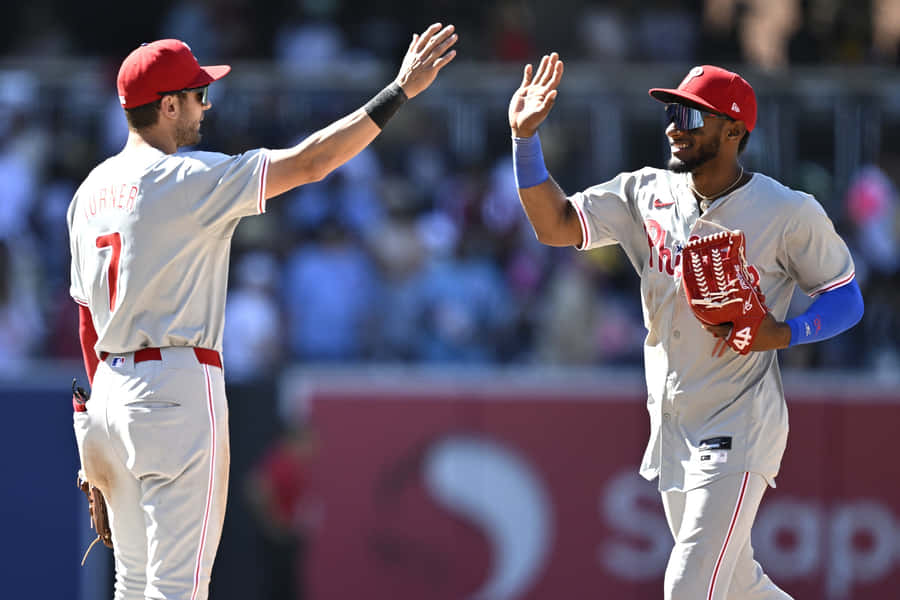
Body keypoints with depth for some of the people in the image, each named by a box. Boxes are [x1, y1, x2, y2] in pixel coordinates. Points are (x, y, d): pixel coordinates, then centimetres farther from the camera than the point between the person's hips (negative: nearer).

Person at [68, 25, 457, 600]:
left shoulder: (92, 191, 13)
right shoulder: (188, 178, -12)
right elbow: (308, 163, -17)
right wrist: (401, 90, -13)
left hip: (113, 387, 9)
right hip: (178, 386, -9)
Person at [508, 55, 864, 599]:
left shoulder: (790, 213, -11)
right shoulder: (647, 194, 3)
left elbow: (847, 300, -3)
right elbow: (557, 224, -4)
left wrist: (783, 333, -20)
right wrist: (525, 137, -15)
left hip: (739, 431, -6)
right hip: (672, 430, 6)